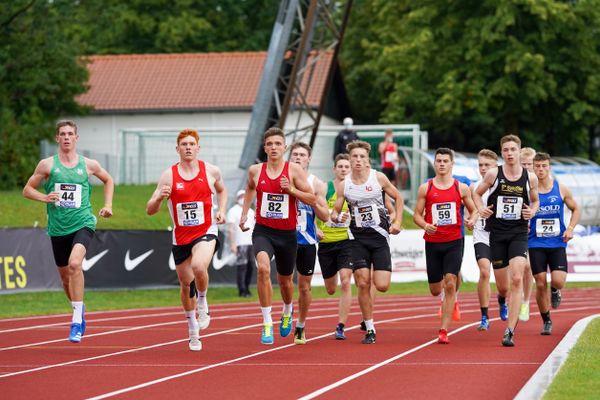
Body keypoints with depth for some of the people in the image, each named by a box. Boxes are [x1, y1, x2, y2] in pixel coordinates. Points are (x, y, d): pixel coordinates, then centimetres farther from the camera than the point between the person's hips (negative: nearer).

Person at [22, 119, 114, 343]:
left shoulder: (88, 165, 4)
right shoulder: (47, 165, 2)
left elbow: (108, 180, 23)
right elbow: (27, 190, 7)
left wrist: (108, 205, 11)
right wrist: (44, 197, -11)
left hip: (83, 223, -2)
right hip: (58, 228, 2)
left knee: (75, 264, -27)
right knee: (65, 276, 11)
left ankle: (77, 320, -24)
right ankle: (79, 313, 38)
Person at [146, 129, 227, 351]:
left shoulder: (211, 171, -2)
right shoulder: (169, 176, -5)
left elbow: (221, 190, 22)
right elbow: (150, 210, -5)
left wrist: (221, 210, 4)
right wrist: (159, 197, -26)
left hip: (206, 233, -2)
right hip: (181, 237, 2)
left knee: (199, 266, -33)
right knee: (186, 284, 12)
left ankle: (203, 305, -4)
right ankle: (193, 330, 34)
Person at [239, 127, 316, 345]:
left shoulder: (294, 170, -6)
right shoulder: (255, 171, 0)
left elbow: (312, 199, -5)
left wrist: (291, 189, -19)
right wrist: (244, 213, 17)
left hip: (287, 233, 0)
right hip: (263, 230, 0)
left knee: (285, 280, 16)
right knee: (263, 268, -28)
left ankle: (287, 313, 50)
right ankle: (267, 323, -23)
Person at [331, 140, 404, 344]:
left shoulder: (379, 178, -2)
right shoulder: (343, 185, 0)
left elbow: (398, 198, 10)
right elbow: (335, 210, 5)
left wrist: (397, 222, 0)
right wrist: (334, 216, -19)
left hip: (379, 236, -1)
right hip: (358, 238, 1)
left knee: (382, 286, -11)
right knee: (363, 285, -7)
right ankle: (370, 330, 3)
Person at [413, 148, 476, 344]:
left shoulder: (461, 188, 3)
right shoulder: (425, 188, 3)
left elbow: (473, 210, 12)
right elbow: (417, 214, 6)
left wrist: (472, 221, -10)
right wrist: (425, 226, -15)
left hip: (454, 242, -1)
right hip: (432, 243, 1)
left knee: (450, 284, -16)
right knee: (436, 290, 7)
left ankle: (443, 330, -12)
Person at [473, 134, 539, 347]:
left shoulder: (530, 178, 2)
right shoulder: (493, 174, -1)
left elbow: (535, 200, 18)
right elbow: (477, 193, 13)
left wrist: (532, 211, -3)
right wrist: (481, 209, -6)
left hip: (519, 233, -1)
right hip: (497, 232, 1)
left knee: (517, 279, -17)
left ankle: (509, 332, -18)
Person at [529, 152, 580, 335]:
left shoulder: (561, 189, 2)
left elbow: (576, 209, 14)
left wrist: (570, 228, -1)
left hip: (557, 243, 1)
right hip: (536, 244, 0)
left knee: (558, 281, -15)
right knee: (540, 284, -2)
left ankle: (555, 292, 23)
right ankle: (546, 321, 16)